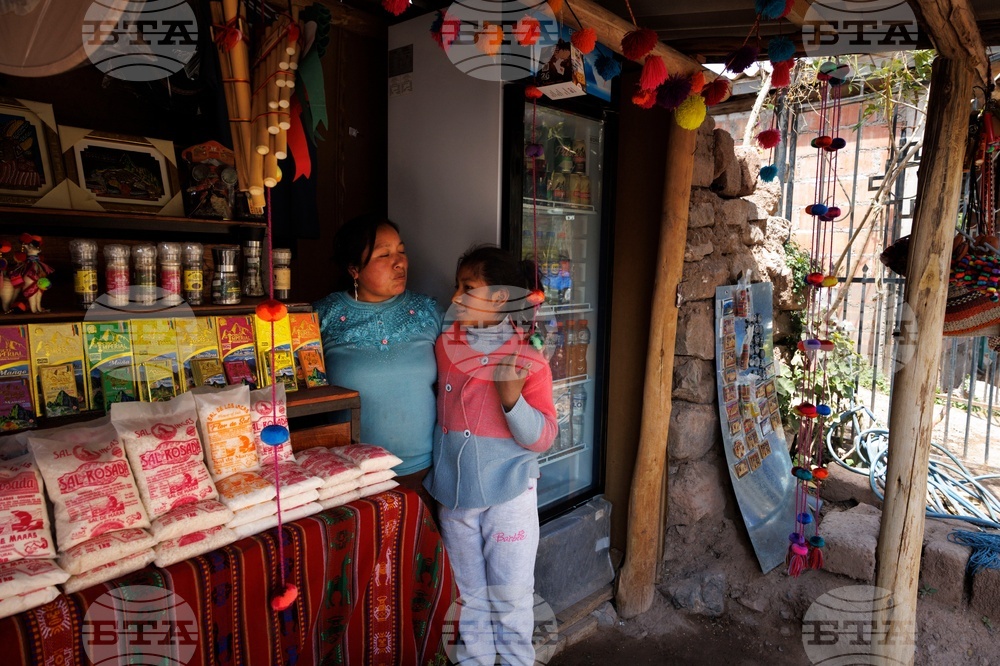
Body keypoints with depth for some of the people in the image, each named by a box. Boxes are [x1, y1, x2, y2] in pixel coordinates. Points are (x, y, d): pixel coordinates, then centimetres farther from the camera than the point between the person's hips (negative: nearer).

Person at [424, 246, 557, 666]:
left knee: (511, 595, 12)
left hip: (509, 494, -3)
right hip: (454, 494, 4)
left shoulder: (529, 362, -14)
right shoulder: (443, 346, -3)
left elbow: (542, 439, -15)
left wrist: (512, 398, -30)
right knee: (469, 594, 21)